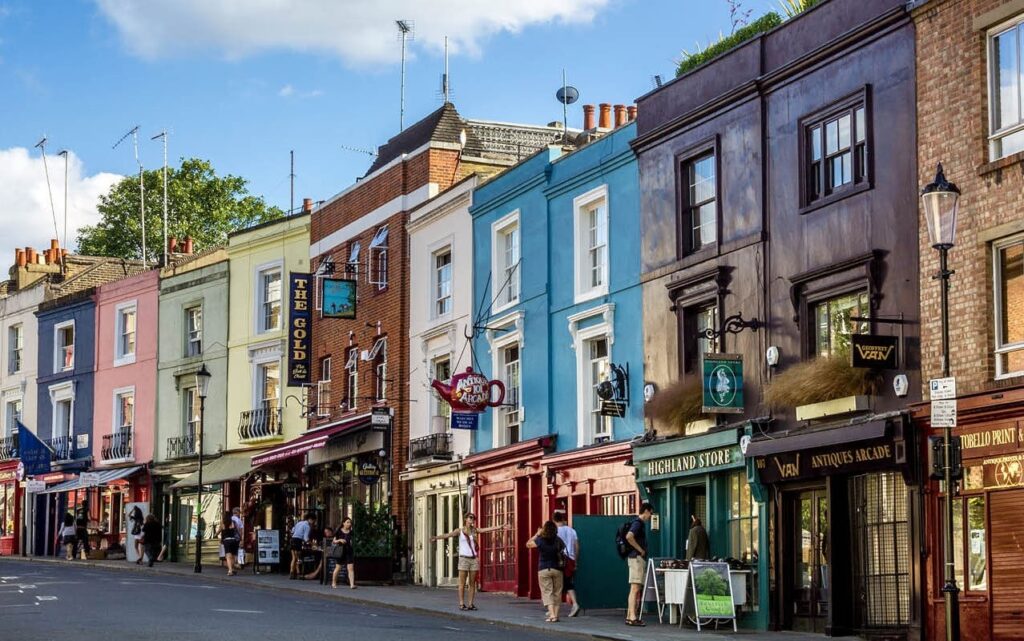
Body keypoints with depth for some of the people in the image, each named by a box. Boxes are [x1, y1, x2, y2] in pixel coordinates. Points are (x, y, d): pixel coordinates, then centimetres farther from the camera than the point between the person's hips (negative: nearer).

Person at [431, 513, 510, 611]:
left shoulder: (474, 530, 9)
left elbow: (489, 529, 5)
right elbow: (448, 535, -12)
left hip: (474, 559, 3)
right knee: (462, 583, -3)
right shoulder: (459, 531, 1)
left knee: (472, 583, 3)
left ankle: (471, 604, 7)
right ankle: (461, 604, -1)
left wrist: (501, 527, -3)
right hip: (464, 558, -3)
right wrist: (436, 537, -28)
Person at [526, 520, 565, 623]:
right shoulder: (558, 541, -3)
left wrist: (537, 534, 11)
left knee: (547, 592, -1)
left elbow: (528, 544, 5)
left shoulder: (540, 540, -9)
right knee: (557, 593, 11)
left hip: (543, 569, -2)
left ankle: (552, 615, -15)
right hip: (556, 569, 2)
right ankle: (555, 615, 11)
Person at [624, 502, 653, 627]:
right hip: (636, 557, -10)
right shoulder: (638, 523, -12)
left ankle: (630, 616, 14)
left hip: (638, 558, 10)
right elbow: (629, 537, -29)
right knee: (635, 588, -13)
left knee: (636, 589, 12)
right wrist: (640, 549, -19)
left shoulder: (640, 523, 18)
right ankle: (632, 618, -16)